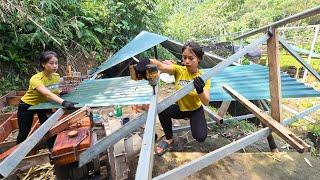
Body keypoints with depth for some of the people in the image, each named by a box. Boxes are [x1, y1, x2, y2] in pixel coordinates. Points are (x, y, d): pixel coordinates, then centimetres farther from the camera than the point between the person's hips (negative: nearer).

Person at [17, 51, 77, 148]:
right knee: (24, 133, 11)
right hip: (27, 106, -4)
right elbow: (47, 94, -53)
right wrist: (63, 102, -68)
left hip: (43, 104, 4)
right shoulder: (36, 79, -35)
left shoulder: (57, 76, -16)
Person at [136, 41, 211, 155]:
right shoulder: (179, 70, -16)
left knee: (200, 137, -23)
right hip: (180, 108, 1)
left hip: (196, 110, -1)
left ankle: (192, 121, 16)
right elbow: (161, 66, -35)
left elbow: (206, 102, -27)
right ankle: (169, 139, -3)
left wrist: (200, 90, -48)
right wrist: (147, 61, -56)